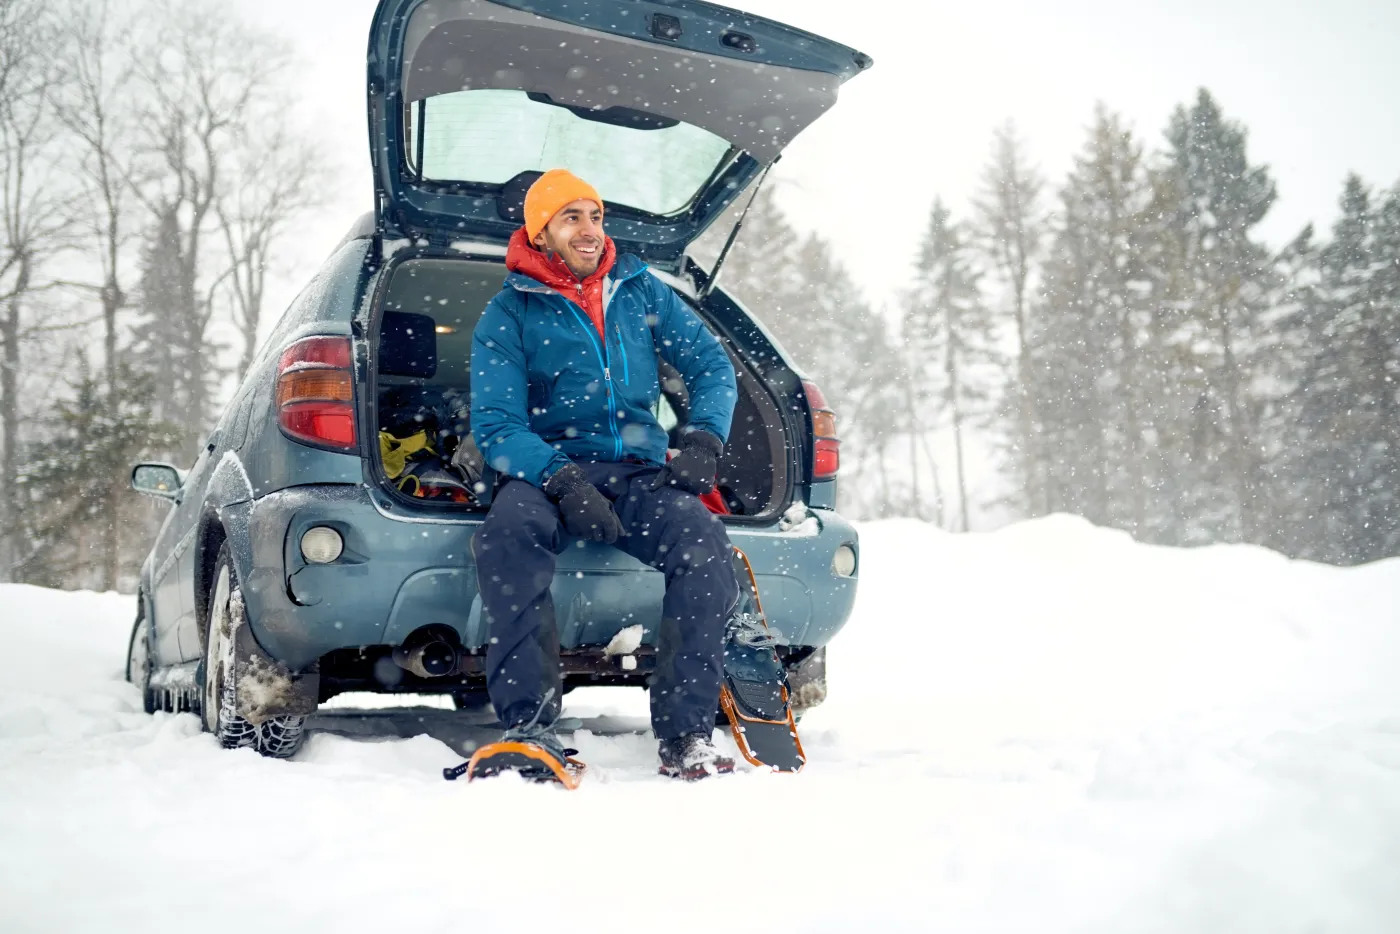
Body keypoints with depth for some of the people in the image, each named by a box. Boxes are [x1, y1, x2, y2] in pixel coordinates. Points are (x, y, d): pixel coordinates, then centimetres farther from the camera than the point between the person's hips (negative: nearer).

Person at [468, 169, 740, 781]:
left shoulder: (642, 293, 15)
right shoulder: (508, 316, 5)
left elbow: (713, 366, 15)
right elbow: (495, 426, -5)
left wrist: (703, 438, -5)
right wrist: (559, 479, -23)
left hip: (638, 471, 2)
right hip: (548, 469, -2)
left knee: (706, 546, -30)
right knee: (508, 533, -37)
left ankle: (686, 737, -24)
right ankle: (526, 726, -33)